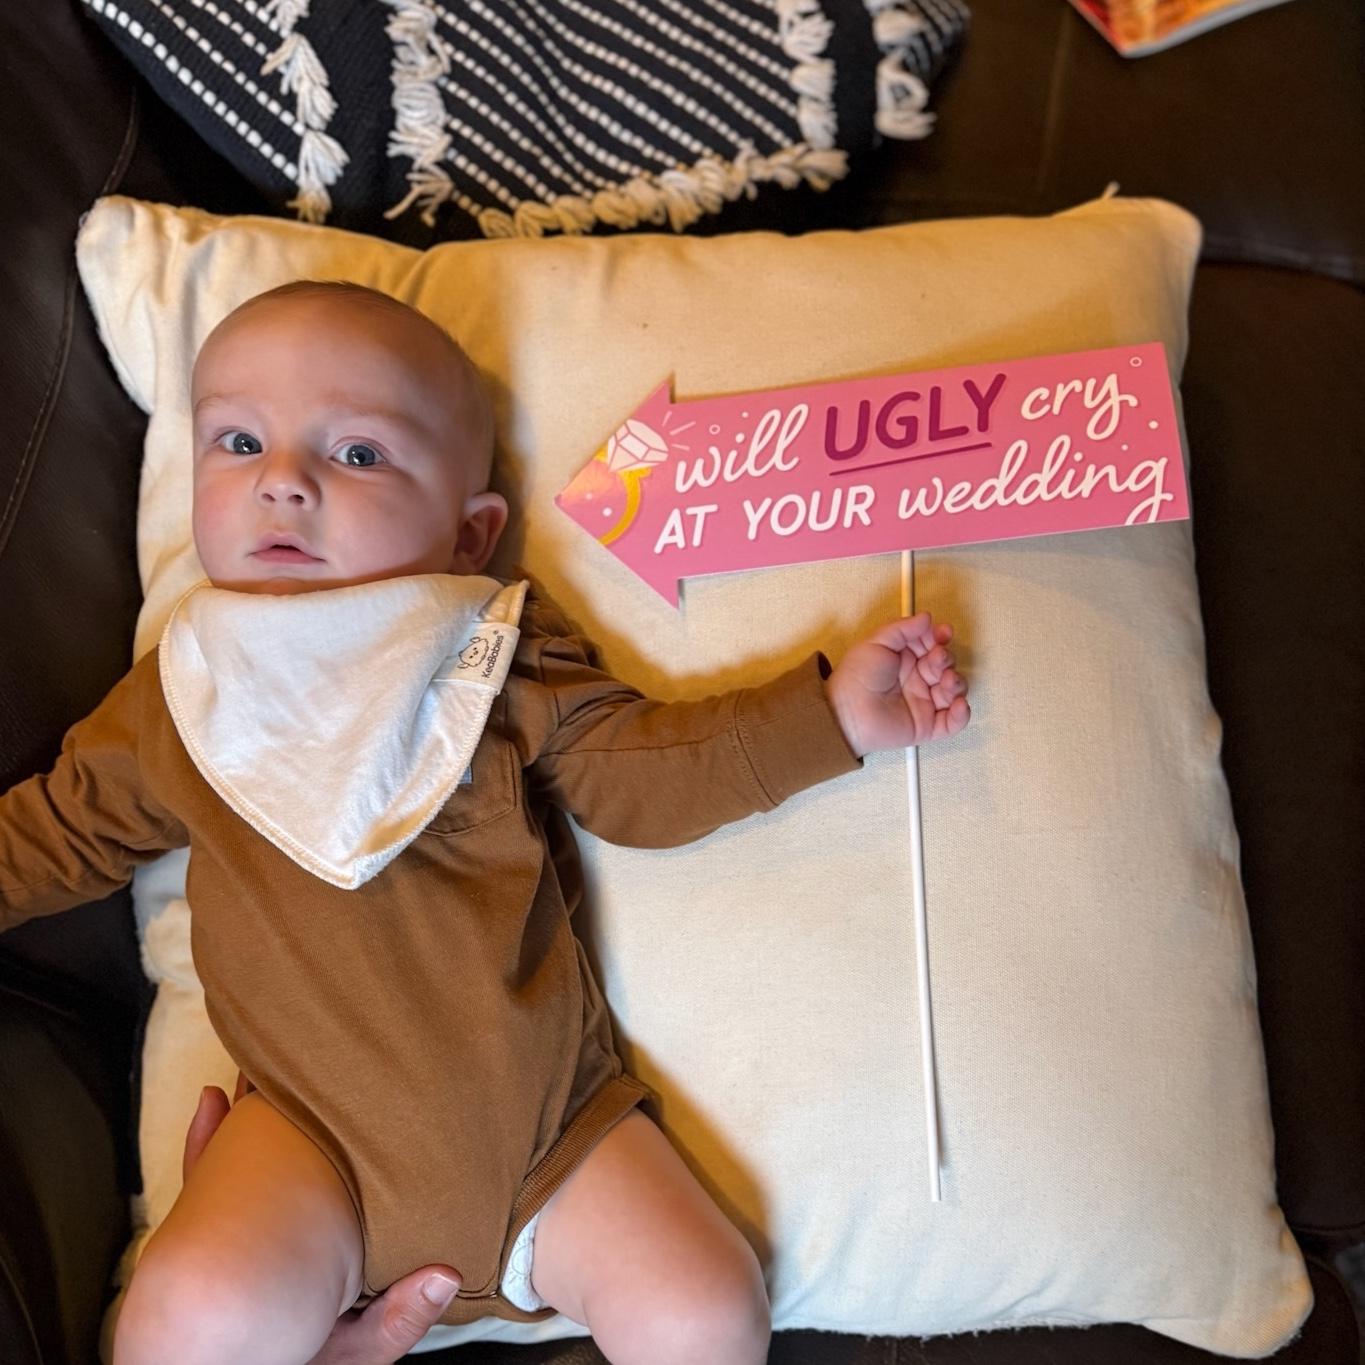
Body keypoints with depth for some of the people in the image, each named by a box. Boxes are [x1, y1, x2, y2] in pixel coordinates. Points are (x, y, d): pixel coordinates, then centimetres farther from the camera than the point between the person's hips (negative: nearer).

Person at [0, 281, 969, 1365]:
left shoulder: (510, 660, -1)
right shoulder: (175, 702, 3)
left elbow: (650, 770, -2)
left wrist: (831, 711, -10)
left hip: (551, 1114, 1)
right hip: (318, 1129, 0)